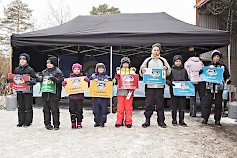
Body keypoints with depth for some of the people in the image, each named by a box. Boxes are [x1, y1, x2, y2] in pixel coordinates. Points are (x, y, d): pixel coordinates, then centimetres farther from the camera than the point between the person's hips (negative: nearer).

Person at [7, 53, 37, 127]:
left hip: (28, 91, -5)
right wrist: (9, 80, -2)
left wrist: (31, 82, -24)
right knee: (20, 107, 11)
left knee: (28, 107, 0)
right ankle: (21, 122, 20)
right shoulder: (16, 70, 13)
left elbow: (35, 79, -4)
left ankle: (28, 122, 10)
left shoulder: (30, 70, -2)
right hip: (19, 91, 5)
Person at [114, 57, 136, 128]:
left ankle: (128, 122, 9)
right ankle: (119, 122, 10)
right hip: (120, 92, 1)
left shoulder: (132, 71, 8)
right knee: (120, 107, 1)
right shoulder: (119, 71, 13)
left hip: (129, 92, -1)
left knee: (128, 108, 1)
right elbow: (116, 80, 7)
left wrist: (131, 91, -10)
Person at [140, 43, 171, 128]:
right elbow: (141, 73, 13)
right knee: (148, 103, 1)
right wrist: (142, 71, -10)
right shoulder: (147, 60, 11)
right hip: (149, 85, 0)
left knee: (160, 103, 4)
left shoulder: (163, 60, 13)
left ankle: (161, 121, 13)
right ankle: (147, 120, 10)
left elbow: (169, 73, 13)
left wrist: (166, 69, -8)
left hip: (160, 85, 1)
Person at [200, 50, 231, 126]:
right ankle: (205, 119, 11)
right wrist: (201, 73, -10)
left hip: (219, 88, 1)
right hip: (210, 87, 0)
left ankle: (217, 120, 15)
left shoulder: (223, 66, 9)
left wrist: (228, 80, -6)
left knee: (218, 105, 6)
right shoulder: (209, 66, 8)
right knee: (207, 103, 0)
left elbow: (227, 76, 14)